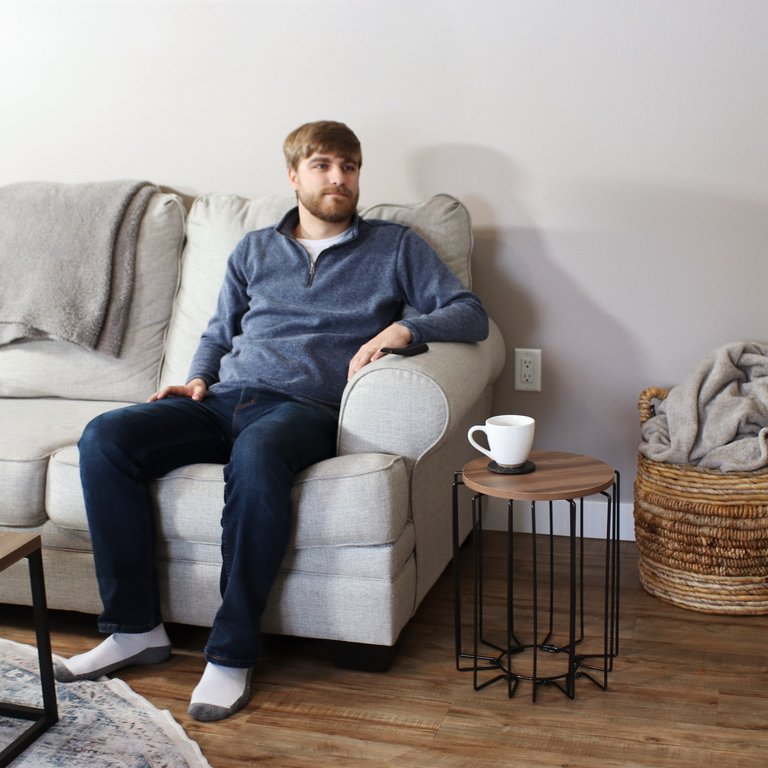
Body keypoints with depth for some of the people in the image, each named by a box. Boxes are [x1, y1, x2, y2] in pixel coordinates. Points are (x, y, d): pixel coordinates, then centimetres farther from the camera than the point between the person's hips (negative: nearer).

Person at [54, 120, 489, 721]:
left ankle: (231, 653, -30)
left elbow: (471, 315, 7)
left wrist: (402, 328, -11)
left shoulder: (394, 246, 15)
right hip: (224, 401, 4)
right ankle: (136, 628, -13)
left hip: (306, 407, -4)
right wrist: (198, 378, 9)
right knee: (105, 437, -21)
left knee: (256, 454, -41)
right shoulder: (254, 250, 24)